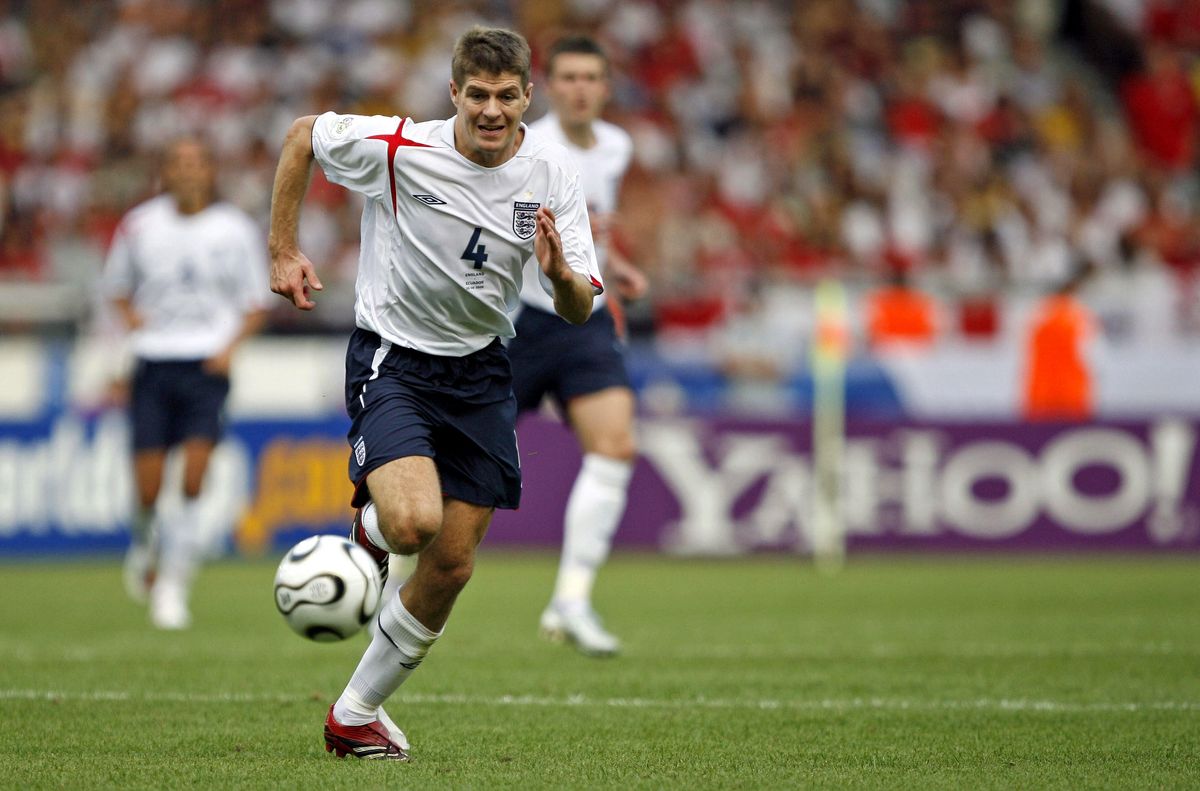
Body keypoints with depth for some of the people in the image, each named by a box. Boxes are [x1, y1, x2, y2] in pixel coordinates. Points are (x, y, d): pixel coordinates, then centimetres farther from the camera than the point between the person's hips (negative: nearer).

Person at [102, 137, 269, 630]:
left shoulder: (236, 230, 5)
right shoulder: (140, 225, 6)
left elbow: (255, 306, 10)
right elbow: (116, 287, 18)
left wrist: (231, 344, -7)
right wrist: (130, 314, -3)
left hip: (207, 365, -1)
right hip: (153, 362, 1)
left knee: (196, 464, -18)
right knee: (147, 486, -5)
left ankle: (174, 582, -10)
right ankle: (145, 546, 29)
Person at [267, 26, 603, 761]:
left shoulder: (553, 172, -9)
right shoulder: (397, 148, -18)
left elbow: (581, 311, -8)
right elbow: (301, 136, 1)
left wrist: (562, 274, -31)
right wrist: (284, 251, 0)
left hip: (480, 370, 4)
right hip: (391, 360, -4)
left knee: (452, 568, 4)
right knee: (414, 520, -29)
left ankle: (355, 715, 22)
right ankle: (371, 526, 10)